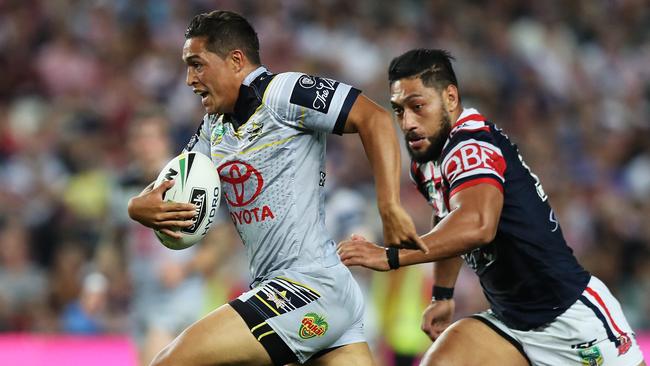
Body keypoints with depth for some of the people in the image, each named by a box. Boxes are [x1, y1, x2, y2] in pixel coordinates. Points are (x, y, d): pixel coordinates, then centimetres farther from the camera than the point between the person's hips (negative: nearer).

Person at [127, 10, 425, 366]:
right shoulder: (214, 127, 17)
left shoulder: (282, 93, -9)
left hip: (310, 286, -9)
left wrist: (390, 208, -24)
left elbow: (374, 118, -16)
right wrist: (140, 206, -5)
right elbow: (170, 189, 20)